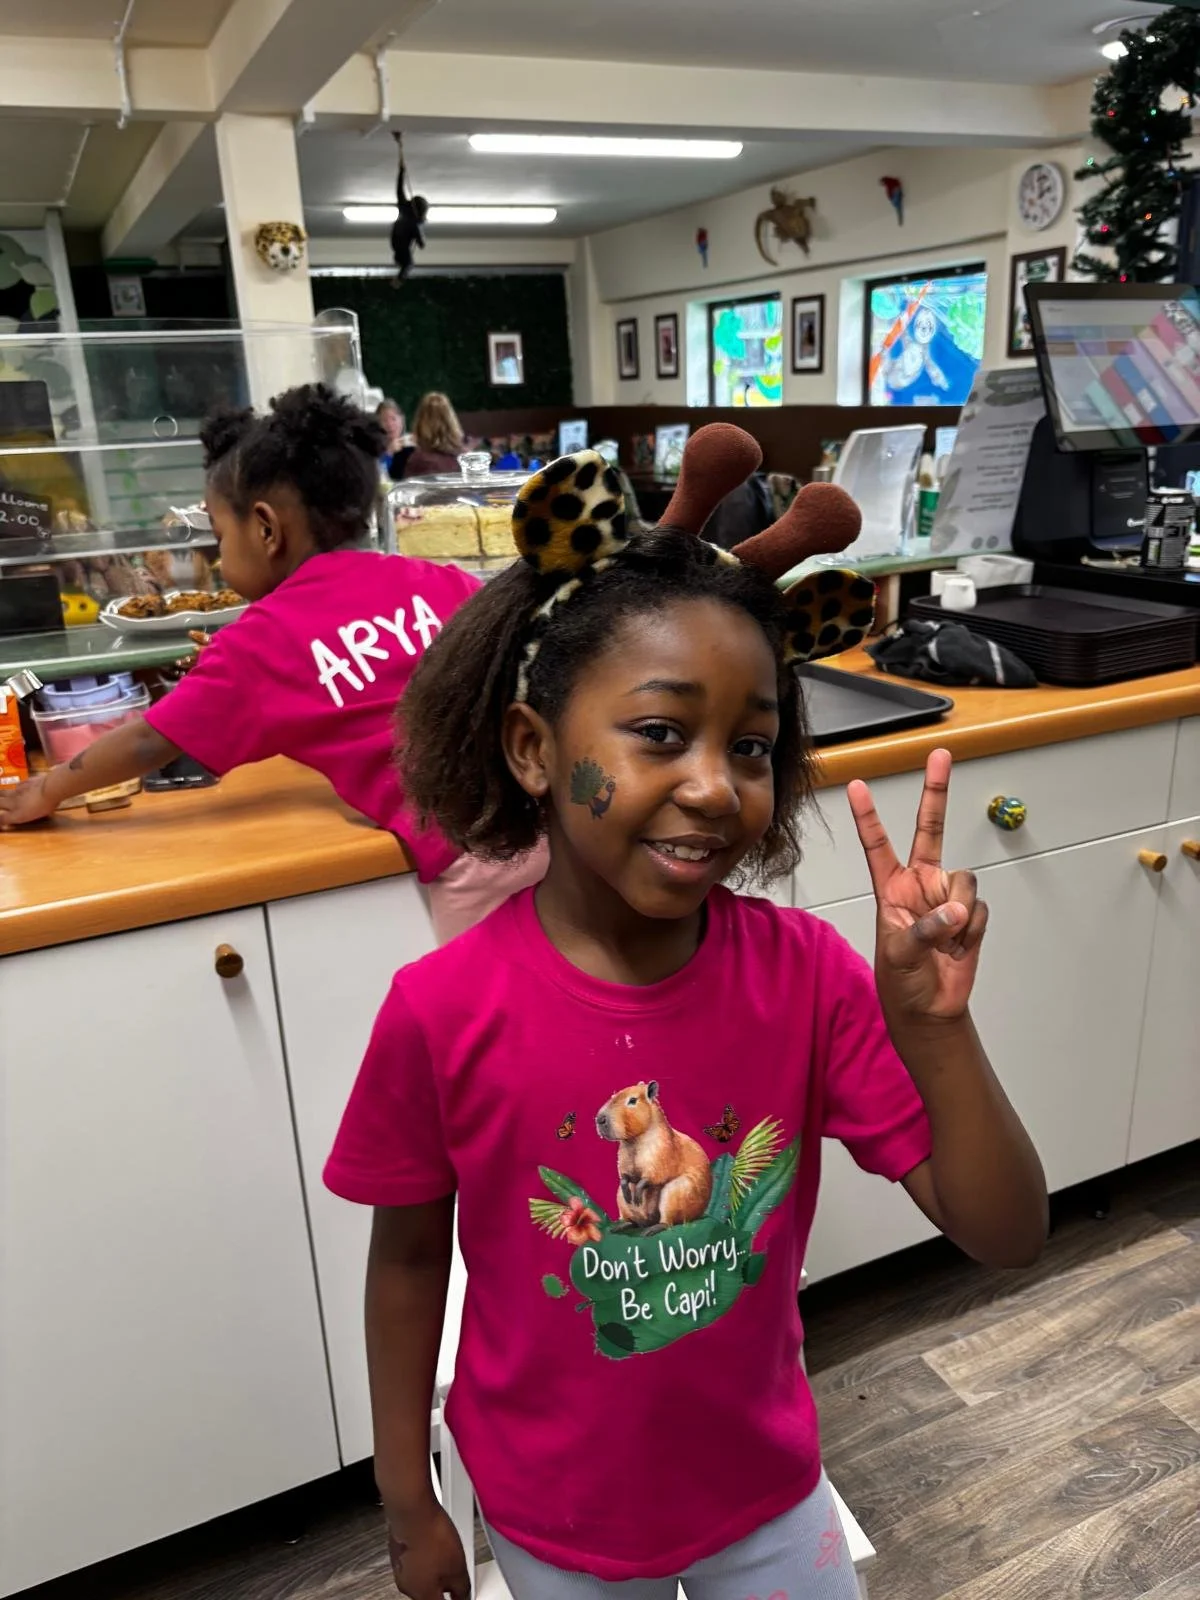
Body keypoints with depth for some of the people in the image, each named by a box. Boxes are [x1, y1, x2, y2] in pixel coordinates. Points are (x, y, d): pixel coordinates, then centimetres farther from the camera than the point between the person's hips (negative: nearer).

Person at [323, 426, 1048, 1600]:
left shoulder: (809, 974, -21)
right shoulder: (441, 1013, -26)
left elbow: (1005, 1235, -18)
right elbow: (407, 1257, -10)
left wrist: (933, 1027, -35)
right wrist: (407, 1504, 1)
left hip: (765, 1490, 2)